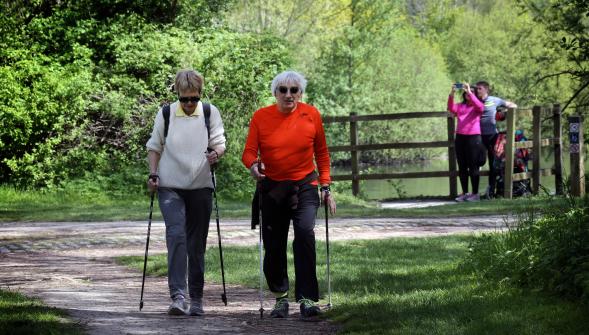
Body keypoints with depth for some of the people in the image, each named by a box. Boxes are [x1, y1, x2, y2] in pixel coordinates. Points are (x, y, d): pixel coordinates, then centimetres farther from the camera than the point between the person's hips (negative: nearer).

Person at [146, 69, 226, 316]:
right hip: (170, 186, -1)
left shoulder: (210, 113, 3)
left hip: (200, 186, 2)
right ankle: (178, 296, -24)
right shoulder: (165, 114, 2)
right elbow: (154, 147, 9)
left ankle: (196, 298, 17)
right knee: (176, 235, -18)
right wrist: (153, 174, -3)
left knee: (197, 242, 7)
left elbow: (219, 143, 6)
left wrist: (216, 154, -16)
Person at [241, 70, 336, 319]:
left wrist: (325, 186, 6)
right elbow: (249, 152, -2)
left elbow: (321, 153, 10)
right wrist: (254, 165, -25)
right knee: (274, 247, 5)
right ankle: (280, 296, 29)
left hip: (304, 186, -1)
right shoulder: (261, 117, -2)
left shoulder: (311, 115, 0)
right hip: (272, 188, 1)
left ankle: (307, 298, -24)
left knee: (305, 233, -24)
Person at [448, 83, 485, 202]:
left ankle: (475, 193, -1)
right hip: (460, 138, 5)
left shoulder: (477, 106, 3)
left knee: (473, 167, -4)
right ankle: (464, 193, 14)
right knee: (462, 167, 8)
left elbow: (479, 106, -20)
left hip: (473, 138, -5)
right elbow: (451, 109, -3)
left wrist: (469, 91, -24)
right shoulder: (461, 106, 14)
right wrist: (451, 95, -16)